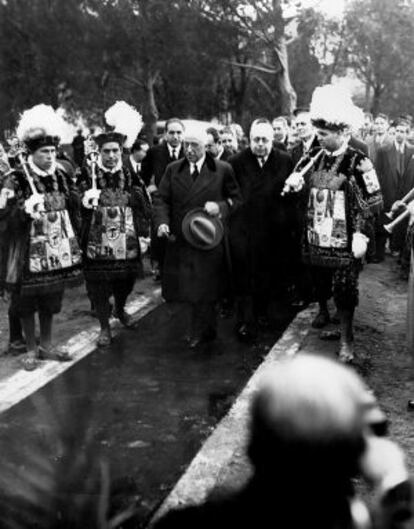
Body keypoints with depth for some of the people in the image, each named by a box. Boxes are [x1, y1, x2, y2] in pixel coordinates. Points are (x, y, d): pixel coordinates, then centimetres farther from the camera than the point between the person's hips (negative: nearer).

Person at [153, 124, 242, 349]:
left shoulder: (222, 170, -1)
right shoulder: (173, 170, 8)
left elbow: (236, 199, 5)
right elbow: (161, 199, 6)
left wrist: (220, 206, -15)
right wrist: (162, 221, -12)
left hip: (208, 240, -3)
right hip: (179, 239, 3)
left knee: (203, 290, 0)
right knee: (186, 287, 9)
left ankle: (199, 332, 19)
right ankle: (206, 329, 29)